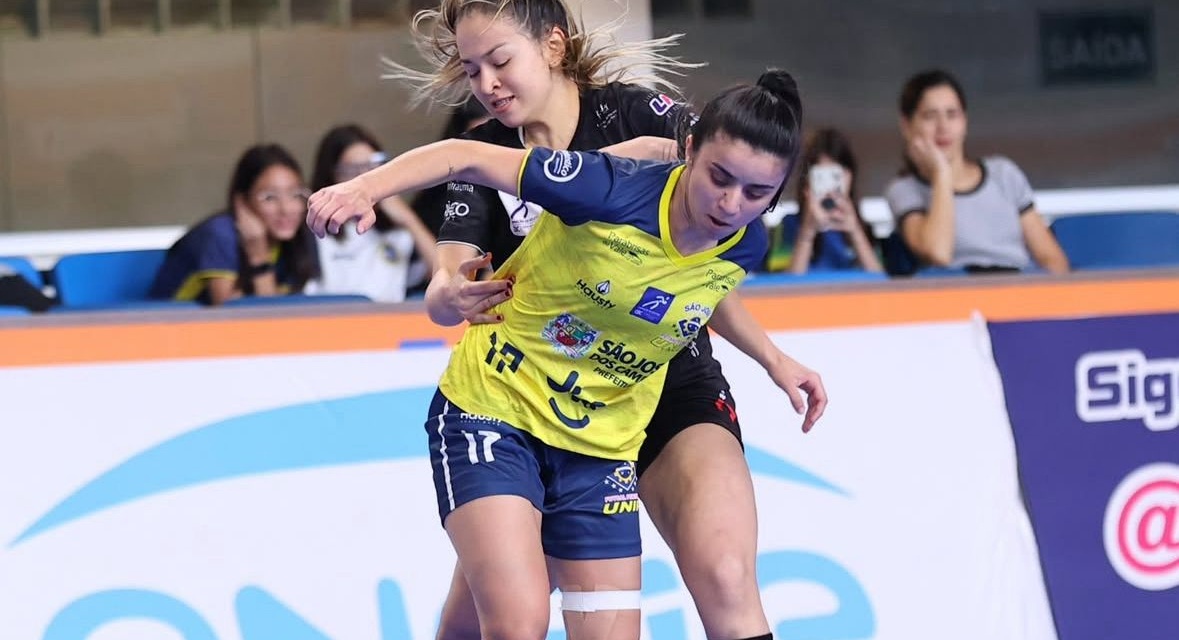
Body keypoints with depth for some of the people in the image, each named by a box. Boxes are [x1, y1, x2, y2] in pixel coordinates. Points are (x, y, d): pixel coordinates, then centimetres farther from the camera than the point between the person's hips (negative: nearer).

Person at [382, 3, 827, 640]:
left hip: (673, 386, -3)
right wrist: (451, 298, -37)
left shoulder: (644, 117, -9)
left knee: (725, 583, -26)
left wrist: (772, 358, -1)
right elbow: (442, 292, -14)